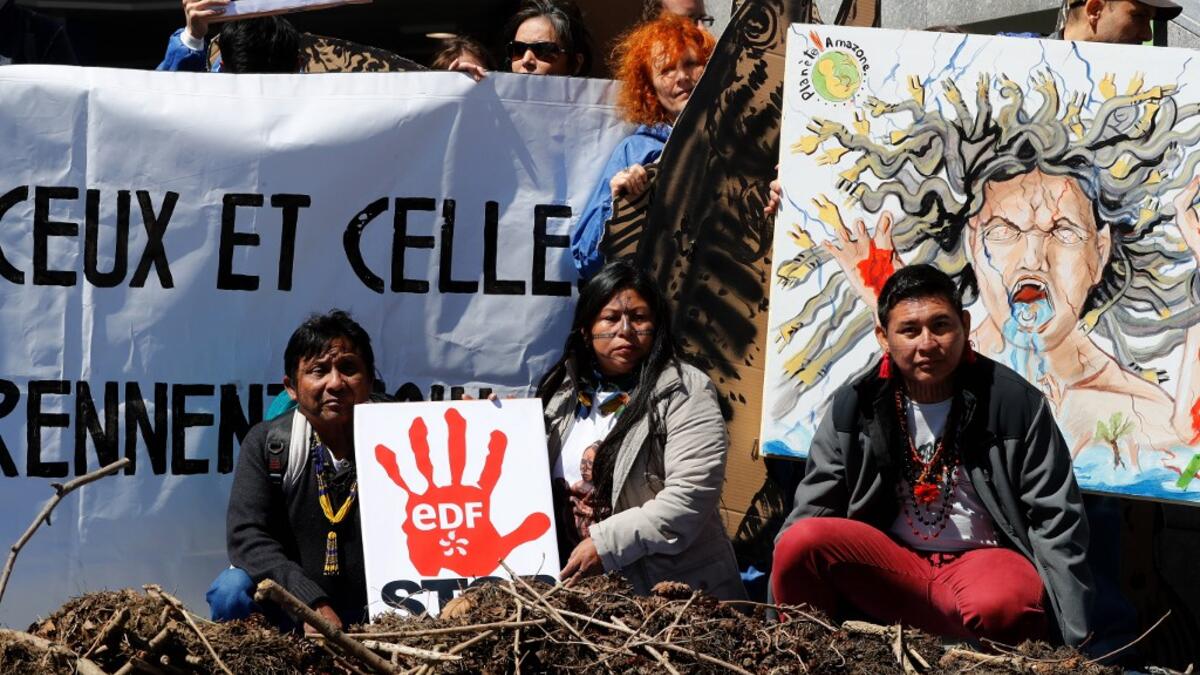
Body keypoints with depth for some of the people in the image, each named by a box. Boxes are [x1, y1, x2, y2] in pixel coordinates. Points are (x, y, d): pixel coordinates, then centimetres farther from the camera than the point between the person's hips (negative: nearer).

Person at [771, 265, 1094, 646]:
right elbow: (809, 514, 4)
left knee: (1002, 605, -39)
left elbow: (1057, 524, -3)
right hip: (885, 568, 2)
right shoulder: (853, 407, 2)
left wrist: (1071, 638, -11)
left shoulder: (1016, 404, -5)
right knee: (802, 542, -27)